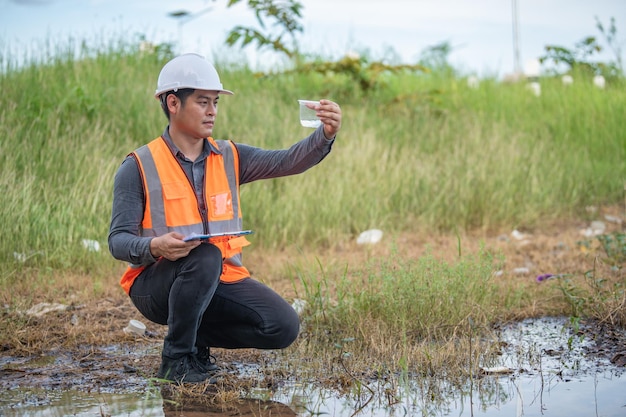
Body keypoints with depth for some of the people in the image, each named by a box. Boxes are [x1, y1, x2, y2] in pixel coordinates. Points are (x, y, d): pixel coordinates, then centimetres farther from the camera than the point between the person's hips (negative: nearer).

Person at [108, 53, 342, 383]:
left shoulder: (229, 158, 6)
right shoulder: (139, 167, -5)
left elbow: (288, 162, -8)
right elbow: (118, 240, -10)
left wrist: (325, 134, -27)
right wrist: (154, 247, -32)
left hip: (220, 280, 5)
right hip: (156, 282, -4)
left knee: (284, 327, -15)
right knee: (204, 257, -36)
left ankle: (198, 336, 10)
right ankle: (175, 357, -15)